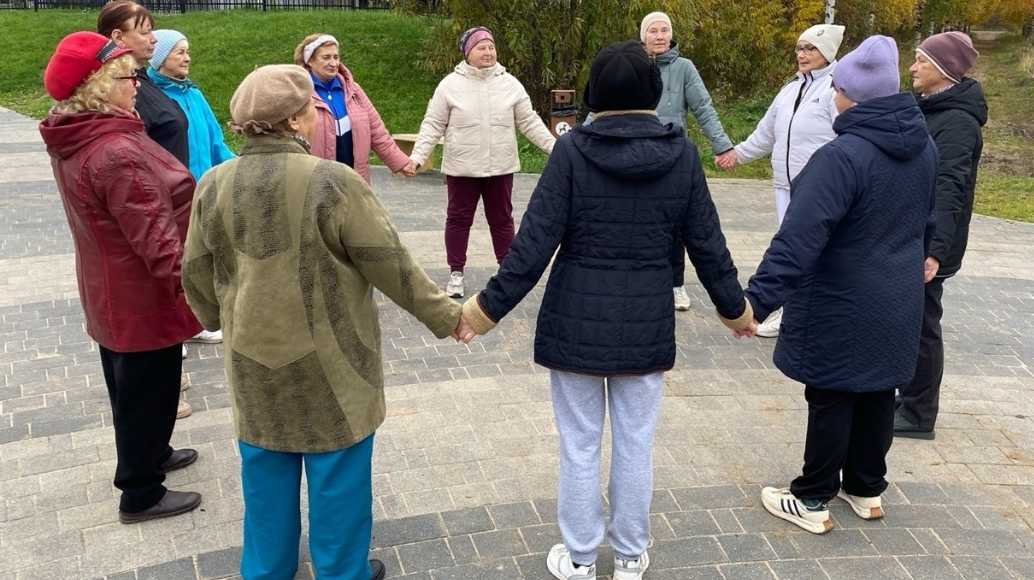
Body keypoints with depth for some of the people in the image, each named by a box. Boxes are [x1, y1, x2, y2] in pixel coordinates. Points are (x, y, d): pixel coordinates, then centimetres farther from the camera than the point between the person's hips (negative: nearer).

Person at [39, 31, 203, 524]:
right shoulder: (116, 152, -29)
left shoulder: (74, 141, 1)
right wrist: (189, 283, -19)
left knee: (129, 386, 25)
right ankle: (140, 494, 21)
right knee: (148, 391, 7)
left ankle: (148, 455, 45)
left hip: (111, 291, 9)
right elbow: (153, 234, -27)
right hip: (143, 295, -9)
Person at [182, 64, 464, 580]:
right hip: (328, 361, -4)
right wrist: (444, 316, -1)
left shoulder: (214, 185, -5)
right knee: (336, 471, 12)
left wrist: (216, 317, 27)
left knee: (267, 468, 20)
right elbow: (391, 266, -14)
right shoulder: (333, 182, -20)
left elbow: (197, 273, 6)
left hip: (254, 357, 5)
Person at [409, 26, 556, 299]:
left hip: (501, 167, 2)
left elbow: (530, 123, 4)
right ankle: (456, 273, 20)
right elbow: (433, 125, -4)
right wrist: (417, 157, -14)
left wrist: (554, 147, -4)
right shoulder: (450, 84, -5)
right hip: (461, 168, -1)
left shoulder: (510, 84, 0)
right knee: (458, 219, 9)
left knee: (502, 220, 12)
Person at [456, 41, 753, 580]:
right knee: (636, 445, 15)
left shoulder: (572, 149, -11)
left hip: (576, 322, -2)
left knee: (580, 447, 11)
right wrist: (733, 306, 16)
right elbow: (706, 243, 2)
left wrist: (490, 305, -4)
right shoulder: (682, 153, -3)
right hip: (648, 324, 2)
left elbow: (535, 242, -13)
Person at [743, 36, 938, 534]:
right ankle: (867, 490, 33)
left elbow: (800, 237, -32)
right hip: (898, 304, 7)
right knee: (878, 394, 17)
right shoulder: (923, 145, 2)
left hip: (842, 307, -7)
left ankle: (813, 501, 18)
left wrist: (758, 299, -33)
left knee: (831, 399, 4)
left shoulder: (843, 155, -25)